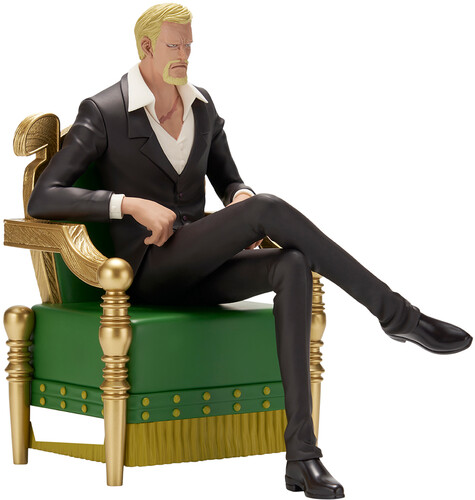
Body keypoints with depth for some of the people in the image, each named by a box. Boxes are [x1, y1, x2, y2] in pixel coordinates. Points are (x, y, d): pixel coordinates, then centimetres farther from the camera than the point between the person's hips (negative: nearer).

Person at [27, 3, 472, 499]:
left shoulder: (201, 105, 13)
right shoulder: (102, 113, -5)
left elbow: (229, 182, 21)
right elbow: (41, 199, -11)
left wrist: (243, 199, -6)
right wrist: (131, 205, -22)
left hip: (198, 270, 6)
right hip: (148, 269, -6)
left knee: (293, 264, -29)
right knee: (269, 208, -30)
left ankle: (301, 453, -37)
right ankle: (396, 314, -22)